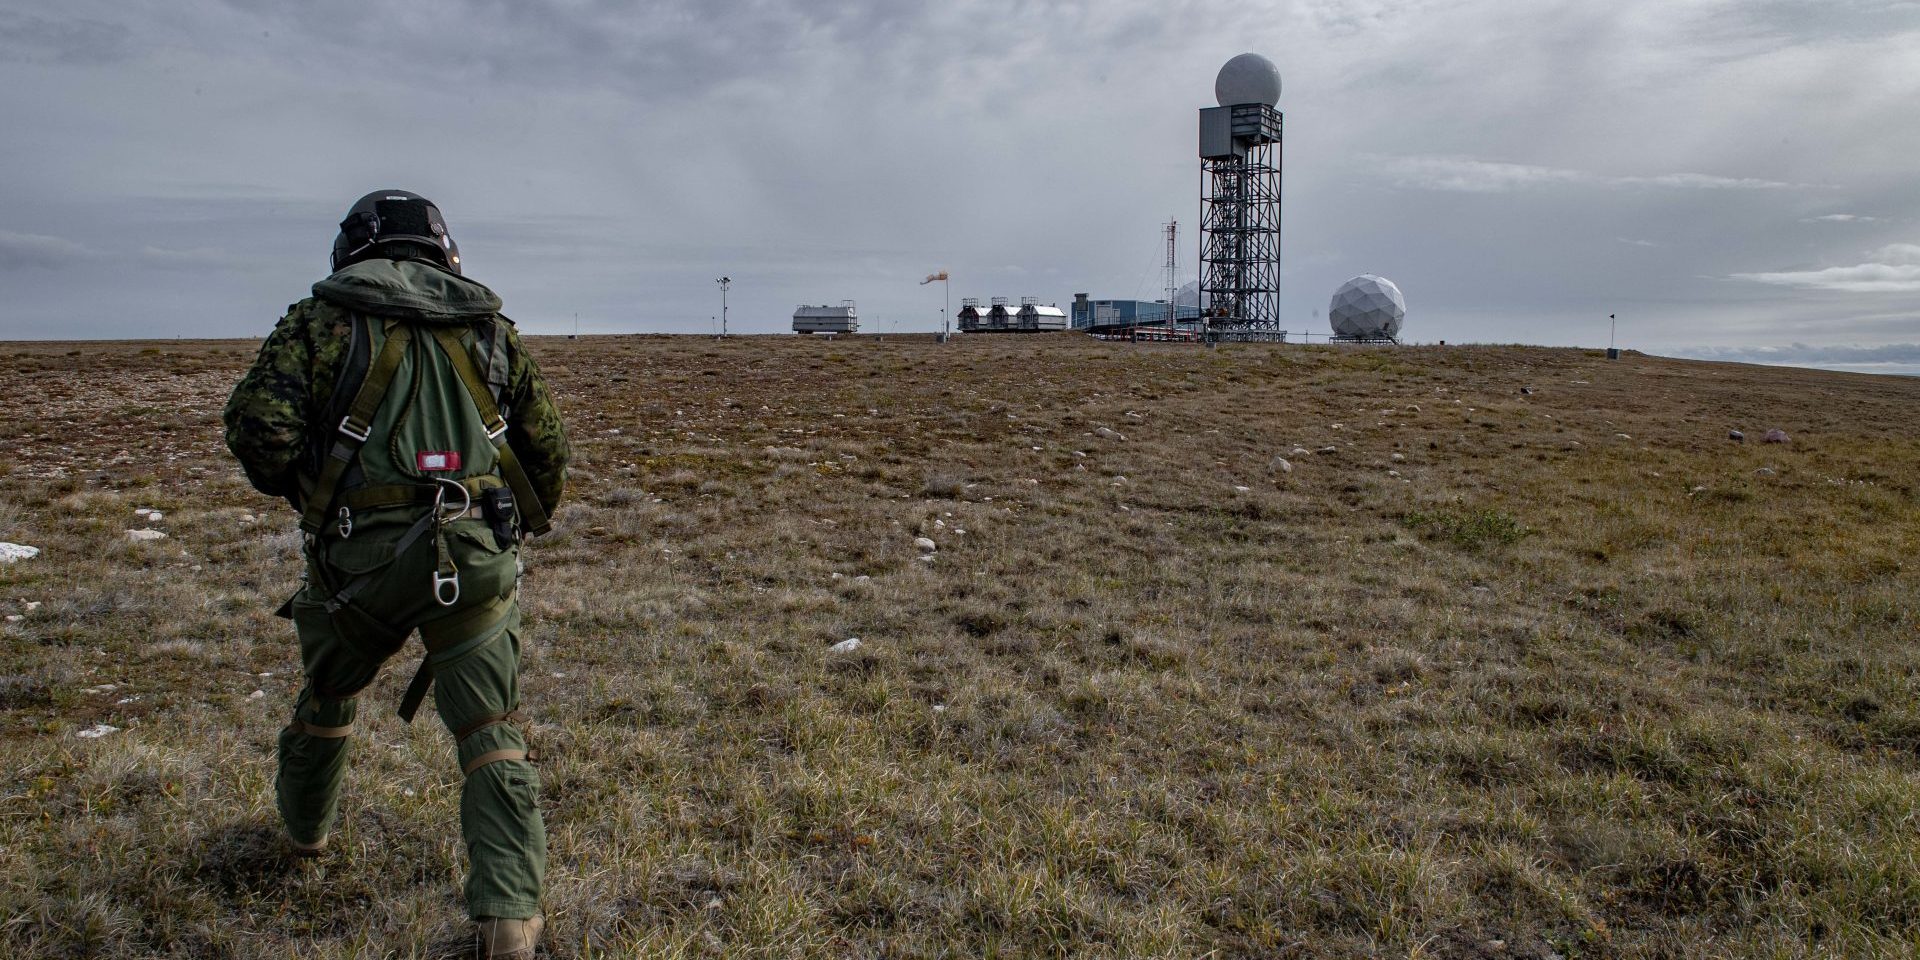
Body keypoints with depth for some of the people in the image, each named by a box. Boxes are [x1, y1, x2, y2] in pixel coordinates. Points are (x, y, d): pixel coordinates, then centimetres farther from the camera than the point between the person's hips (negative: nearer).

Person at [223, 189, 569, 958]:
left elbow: (258, 421, -9)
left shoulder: (326, 318, 3)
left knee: (328, 697, 27)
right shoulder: (487, 326, 10)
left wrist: (299, 490, 10)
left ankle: (305, 829, 50)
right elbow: (547, 452, 12)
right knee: (492, 736, 2)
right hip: (474, 556, 0)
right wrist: (519, 525, 27)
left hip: (358, 556, 0)